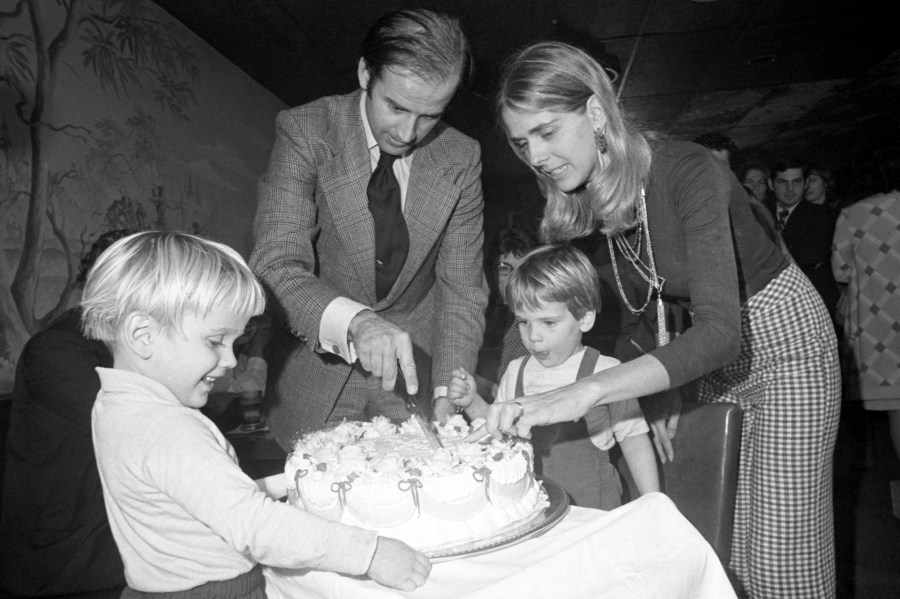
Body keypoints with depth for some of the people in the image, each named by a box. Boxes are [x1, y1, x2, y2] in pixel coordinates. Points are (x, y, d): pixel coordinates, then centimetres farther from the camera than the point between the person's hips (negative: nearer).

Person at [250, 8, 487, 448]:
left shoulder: (461, 158, -9)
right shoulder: (305, 131, -16)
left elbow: (462, 286, -7)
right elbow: (275, 265, -25)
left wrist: (448, 392, -19)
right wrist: (354, 321, -43)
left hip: (414, 366, 2)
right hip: (317, 370, -1)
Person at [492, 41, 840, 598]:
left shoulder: (689, 173, -29)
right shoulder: (593, 195, -7)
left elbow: (721, 330, -38)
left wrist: (586, 391, -48)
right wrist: (663, 389, -2)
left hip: (784, 339, -6)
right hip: (720, 360, 6)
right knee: (722, 546, 10)